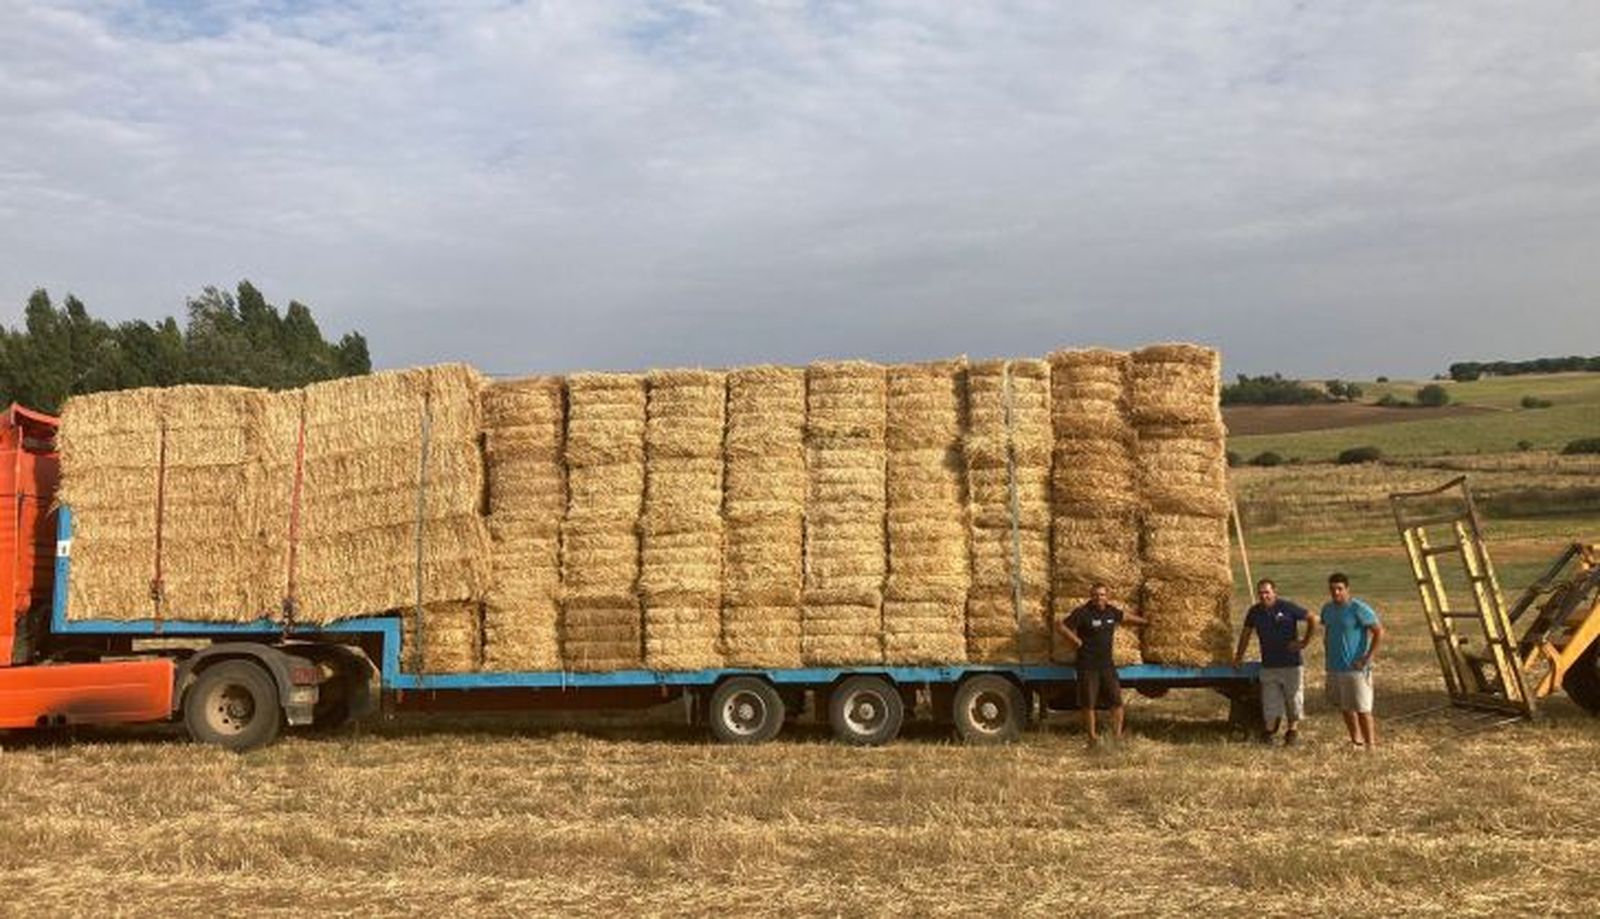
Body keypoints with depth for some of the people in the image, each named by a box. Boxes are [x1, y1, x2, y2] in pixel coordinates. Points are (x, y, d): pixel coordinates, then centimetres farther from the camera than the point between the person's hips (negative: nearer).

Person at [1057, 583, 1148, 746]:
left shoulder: (1111, 612, 7)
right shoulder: (1083, 613, -11)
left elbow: (1125, 617, 30)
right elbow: (1060, 626, -12)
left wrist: (1143, 620, 41)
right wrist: (1077, 641, -11)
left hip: (1107, 664, 5)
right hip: (1088, 665, -5)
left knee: (1117, 701, 2)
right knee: (1088, 703, 1)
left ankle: (1117, 736, 11)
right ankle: (1093, 737, 13)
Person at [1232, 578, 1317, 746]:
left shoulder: (1288, 608, -9)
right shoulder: (1255, 612, 4)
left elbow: (1312, 619, -2)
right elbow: (1246, 633, 17)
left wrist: (1305, 642, -4)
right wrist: (1239, 657, 19)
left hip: (1291, 664, -3)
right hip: (1268, 666, 3)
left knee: (1294, 700, 6)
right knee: (1270, 704, 3)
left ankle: (1292, 732, 19)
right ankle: (1268, 733, 12)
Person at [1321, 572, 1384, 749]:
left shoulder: (1358, 609, -13)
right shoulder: (1327, 608, 9)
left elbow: (1379, 632, -15)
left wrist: (1367, 658, -16)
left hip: (1356, 668, -7)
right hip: (1334, 668, 7)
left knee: (1362, 709, -4)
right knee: (1345, 708, 15)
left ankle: (1370, 745, 6)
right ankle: (1356, 742, 28)